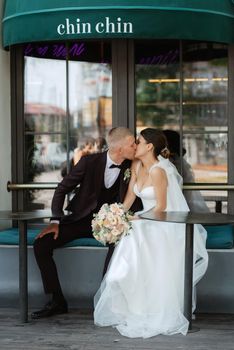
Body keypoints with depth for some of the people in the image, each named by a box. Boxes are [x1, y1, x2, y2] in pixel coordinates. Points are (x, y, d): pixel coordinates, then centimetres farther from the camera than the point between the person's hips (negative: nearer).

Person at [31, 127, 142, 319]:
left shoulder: (131, 168, -8)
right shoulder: (90, 162, -13)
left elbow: (135, 202, 4)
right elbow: (62, 189, -5)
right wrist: (56, 221, -15)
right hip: (80, 220, 0)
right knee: (41, 244, -17)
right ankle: (57, 301, -7)